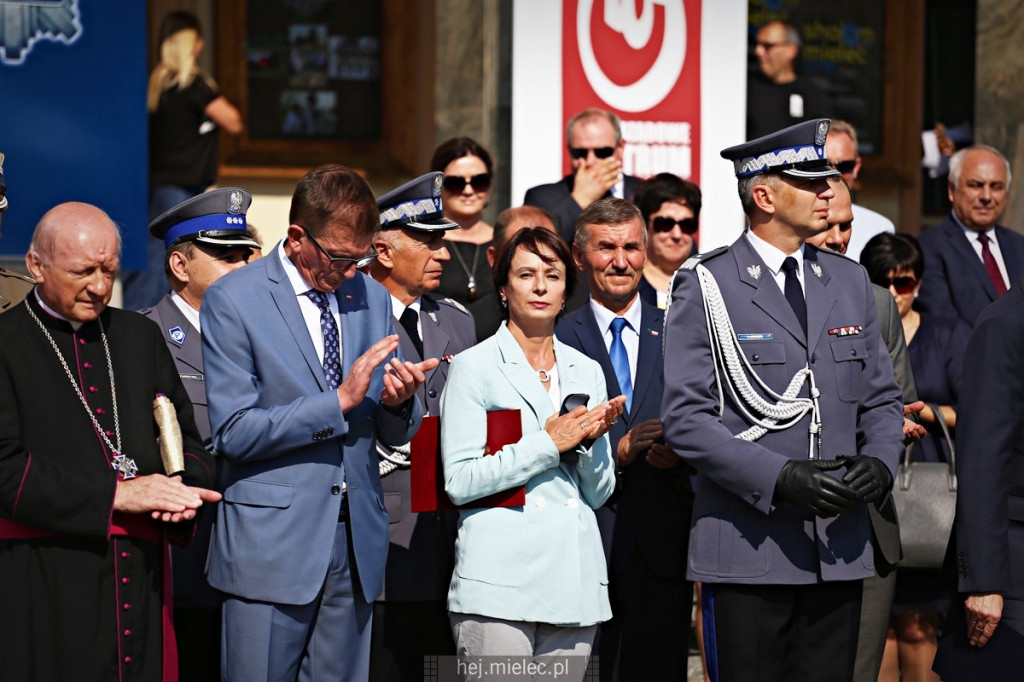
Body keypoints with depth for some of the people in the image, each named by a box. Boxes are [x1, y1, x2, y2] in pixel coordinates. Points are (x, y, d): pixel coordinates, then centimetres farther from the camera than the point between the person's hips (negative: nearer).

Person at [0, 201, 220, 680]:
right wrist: (114, 494, -14)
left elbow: (186, 440, 19)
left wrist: (182, 491, -4)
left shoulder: (139, 336, 17)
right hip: (46, 583, -5)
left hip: (142, 575, 5)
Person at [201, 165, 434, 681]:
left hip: (355, 542, 5)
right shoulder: (232, 301, -5)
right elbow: (234, 431, -13)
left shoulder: (372, 298, 11)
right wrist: (340, 400, -18)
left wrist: (398, 403, -9)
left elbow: (396, 434, 15)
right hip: (272, 543, -5)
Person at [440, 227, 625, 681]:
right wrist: (547, 444, -10)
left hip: (573, 576, 5)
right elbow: (459, 482, -7)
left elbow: (598, 493, 16)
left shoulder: (586, 372, 16)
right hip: (500, 582, -5)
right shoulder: (475, 367, 1)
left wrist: (590, 442, -3)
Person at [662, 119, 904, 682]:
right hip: (747, 551, -5)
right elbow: (686, 419, -9)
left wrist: (879, 463, -4)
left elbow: (881, 399, 18)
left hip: (838, 551, 5)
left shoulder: (849, 282, 14)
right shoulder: (706, 286, -3)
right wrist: (779, 478, -19)